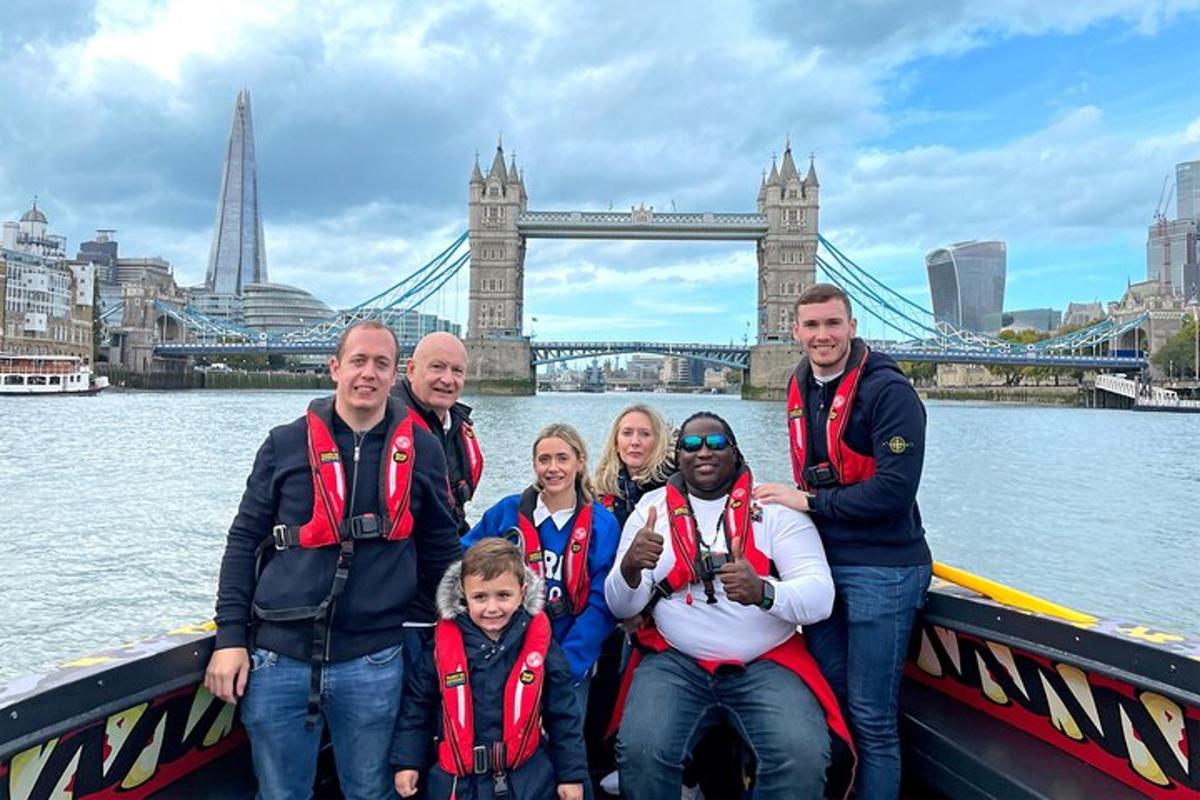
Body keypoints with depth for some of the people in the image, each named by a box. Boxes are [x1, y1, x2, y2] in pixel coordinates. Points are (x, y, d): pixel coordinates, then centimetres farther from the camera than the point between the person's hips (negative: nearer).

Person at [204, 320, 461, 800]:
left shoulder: (420, 450, 2)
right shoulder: (285, 444, 2)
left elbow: (441, 548, 10)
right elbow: (244, 542, 4)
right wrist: (230, 637, -1)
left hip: (373, 663, 0)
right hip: (277, 658, 0)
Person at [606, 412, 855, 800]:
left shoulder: (775, 506, 0)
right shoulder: (652, 508, 5)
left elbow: (820, 596, -9)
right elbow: (622, 607, 1)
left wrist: (764, 593, -31)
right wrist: (630, 567, -23)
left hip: (768, 663, 0)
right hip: (676, 662, 1)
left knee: (804, 758, -25)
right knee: (641, 751, -25)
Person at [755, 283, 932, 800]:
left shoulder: (888, 391, -14)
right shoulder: (801, 391, 10)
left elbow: (895, 490, -21)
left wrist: (811, 502, -16)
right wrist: (787, 497, 5)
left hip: (880, 570, -7)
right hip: (822, 561, 7)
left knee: (871, 719, 2)